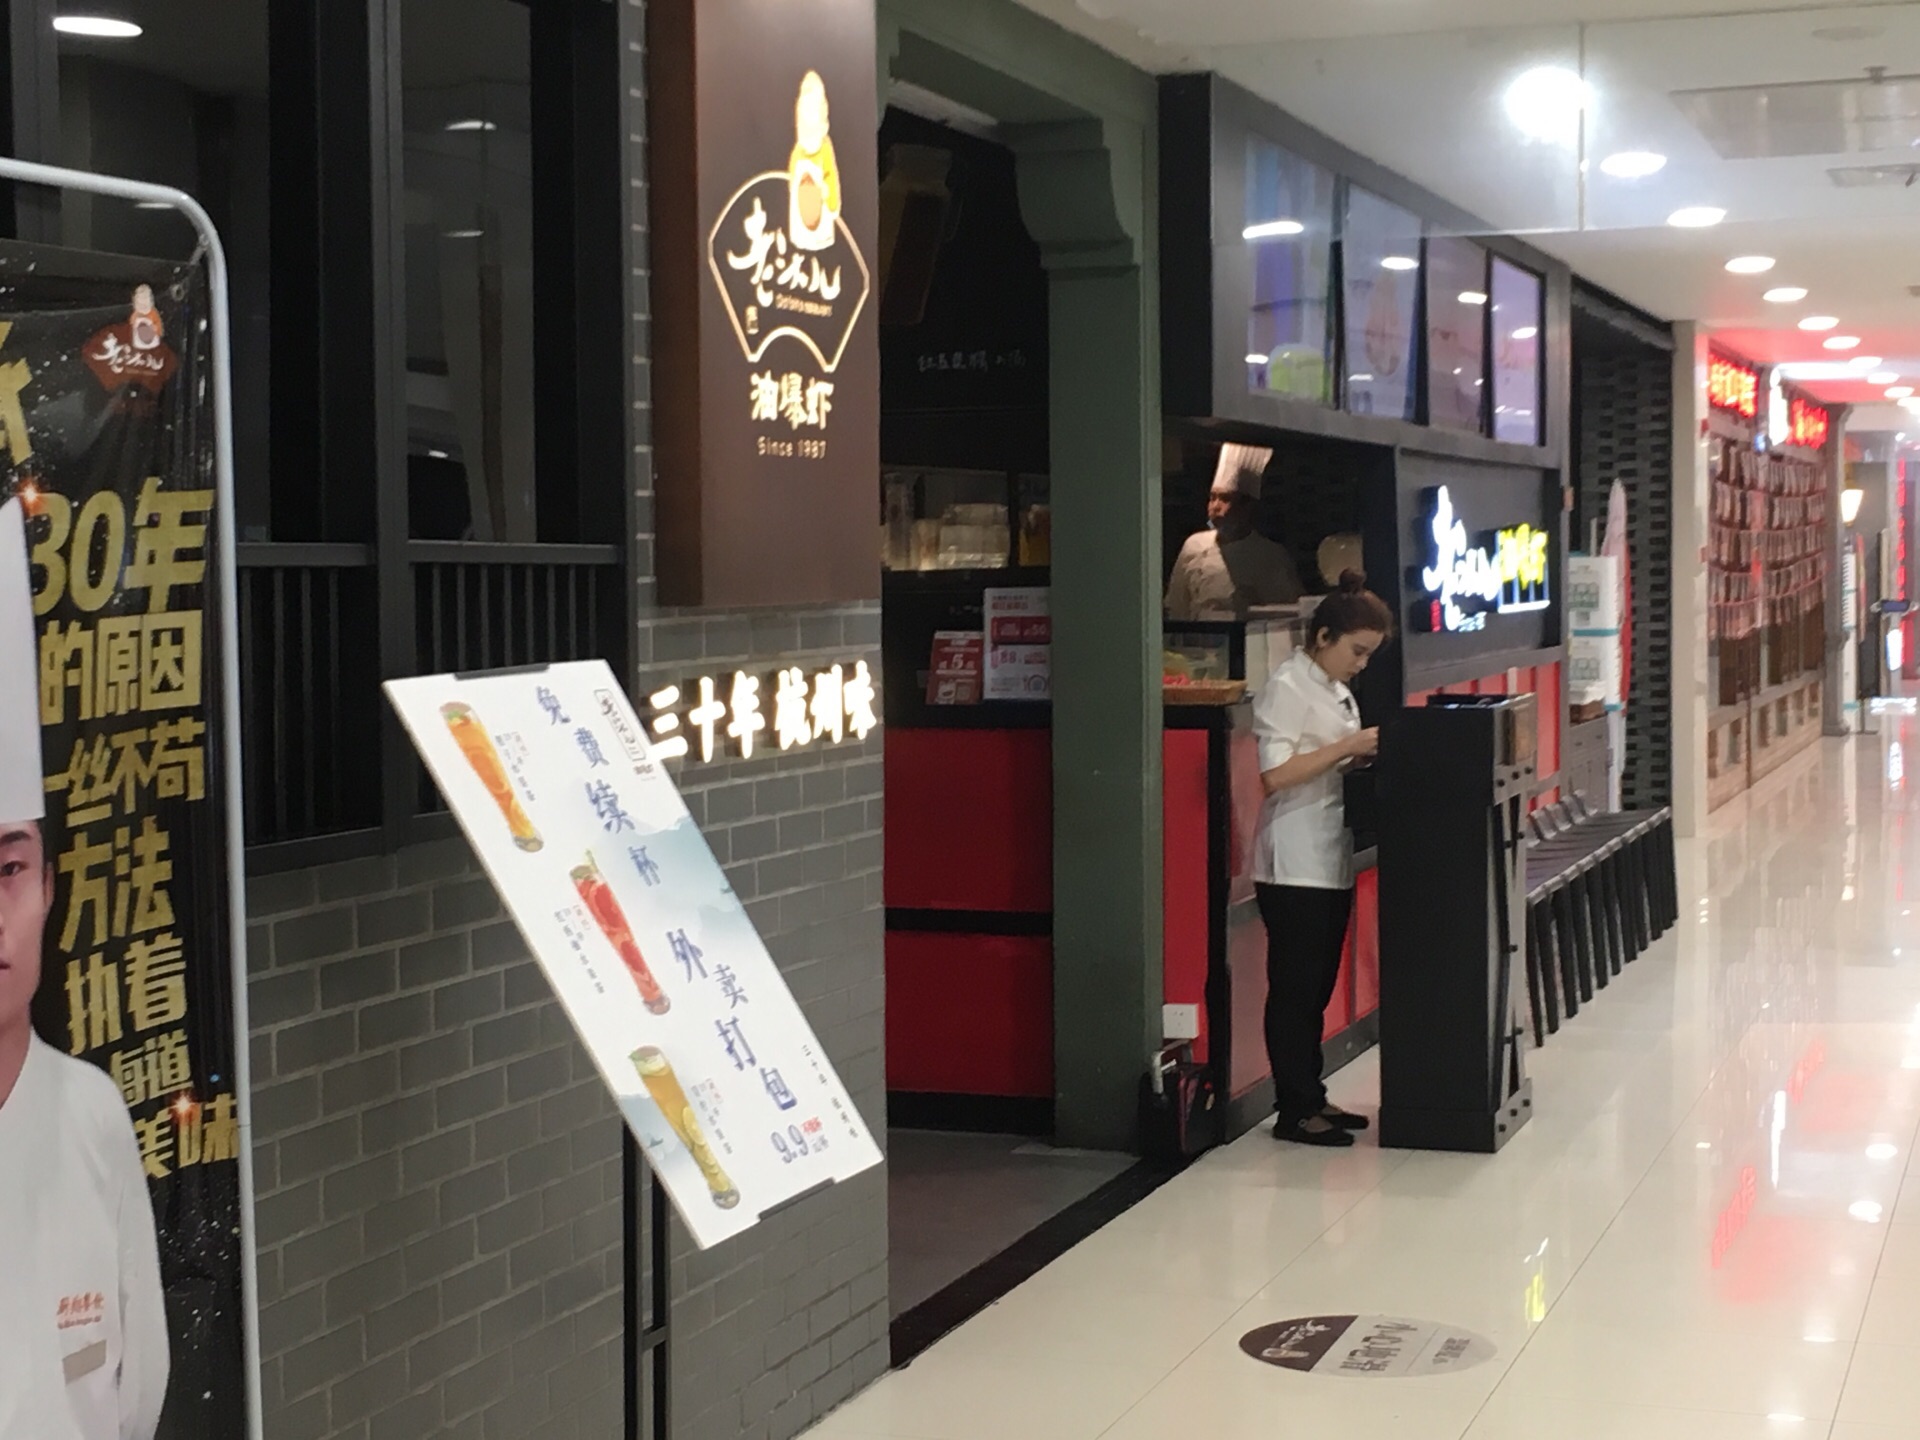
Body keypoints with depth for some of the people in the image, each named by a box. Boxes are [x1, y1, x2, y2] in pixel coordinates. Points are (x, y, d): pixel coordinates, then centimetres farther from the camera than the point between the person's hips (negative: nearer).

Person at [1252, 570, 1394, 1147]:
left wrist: (1364, 754, 3)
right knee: (1294, 988, -3)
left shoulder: (1336, 690, 15)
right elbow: (1276, 773, -19)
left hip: (1331, 860, 9)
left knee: (1319, 986, 13)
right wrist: (1346, 748, -20)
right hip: (1294, 865, -9)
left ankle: (1312, 1098, 21)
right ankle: (1293, 1111, 2)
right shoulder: (1286, 687, -12)